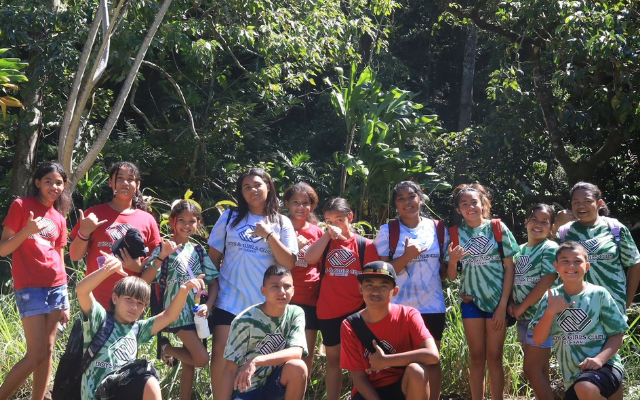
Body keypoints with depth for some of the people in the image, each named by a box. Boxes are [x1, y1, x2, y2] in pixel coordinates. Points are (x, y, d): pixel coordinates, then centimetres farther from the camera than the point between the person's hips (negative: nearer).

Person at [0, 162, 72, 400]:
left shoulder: (59, 217, 14)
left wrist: (65, 300, 14)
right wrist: (27, 231, -22)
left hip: (56, 287, 6)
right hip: (30, 287, -6)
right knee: (37, 355, -9)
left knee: (48, 351, 5)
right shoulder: (21, 206, -2)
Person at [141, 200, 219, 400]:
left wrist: (208, 306, -9)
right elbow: (144, 281, -14)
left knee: (189, 362, 8)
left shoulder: (198, 250, 10)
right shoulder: (164, 249, -3)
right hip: (178, 311, -5)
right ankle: (166, 348, 10)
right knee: (201, 359, -14)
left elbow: (214, 282, 8)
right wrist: (162, 256, -24)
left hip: (197, 310, 5)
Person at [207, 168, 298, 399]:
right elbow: (213, 256, 9)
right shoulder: (230, 217, 5)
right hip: (229, 300, 0)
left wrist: (269, 235, -13)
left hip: (264, 303, 0)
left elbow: (289, 263, -6)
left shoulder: (282, 223, 3)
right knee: (220, 351, -9)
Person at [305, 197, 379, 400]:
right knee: (333, 360, 12)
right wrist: (328, 234, -13)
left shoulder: (365, 245, -1)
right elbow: (309, 258, -14)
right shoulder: (325, 242, 6)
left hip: (356, 311, -2)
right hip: (328, 312, 2)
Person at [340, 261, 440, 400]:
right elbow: (358, 377, -5)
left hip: (404, 387, 0)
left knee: (416, 370, -33)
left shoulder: (408, 316, -13)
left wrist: (384, 361, -26)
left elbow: (433, 355, -29)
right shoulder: (350, 326, -8)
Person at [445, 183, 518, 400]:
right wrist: (452, 261, -20)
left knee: (494, 358, 2)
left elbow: (509, 267, -3)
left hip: (497, 299, -2)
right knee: (477, 358, 6)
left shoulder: (497, 228, -5)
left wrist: (503, 304, -8)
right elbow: (451, 276, 3)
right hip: (471, 300, 2)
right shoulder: (455, 234, 0)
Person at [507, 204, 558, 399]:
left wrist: (521, 307, -13)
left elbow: (547, 282, -18)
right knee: (539, 370, 11)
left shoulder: (550, 248, -9)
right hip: (524, 317, 7)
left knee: (531, 369, -9)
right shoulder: (520, 250, 12)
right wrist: (511, 303, -3)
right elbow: (512, 279, 15)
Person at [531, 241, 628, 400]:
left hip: (604, 366, -4)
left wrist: (600, 359, -20)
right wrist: (551, 311, -14)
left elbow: (616, 336, -3)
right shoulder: (551, 297, 4)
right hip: (572, 376, 4)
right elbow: (538, 339, 0)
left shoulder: (599, 294, -5)